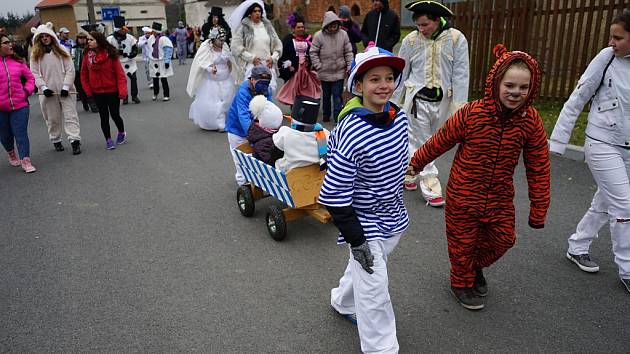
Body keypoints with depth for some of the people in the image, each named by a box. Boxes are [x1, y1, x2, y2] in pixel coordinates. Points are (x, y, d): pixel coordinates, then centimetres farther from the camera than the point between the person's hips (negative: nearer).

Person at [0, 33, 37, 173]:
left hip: (19, 104, 0)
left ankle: (25, 161, 4)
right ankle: (11, 154, 40)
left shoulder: (17, 61, 5)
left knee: (21, 133, -2)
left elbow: (30, 77, 13)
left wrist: (27, 90, -2)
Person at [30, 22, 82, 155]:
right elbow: (35, 73, 2)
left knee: (70, 115, -5)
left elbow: (70, 70, -1)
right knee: (52, 118, 9)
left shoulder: (61, 50, 4)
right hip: (48, 92, 1)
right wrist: (44, 88, -11)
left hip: (65, 90, -1)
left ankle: (75, 141, -6)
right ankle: (56, 140, 22)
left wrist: (66, 87, -10)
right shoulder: (35, 55, 6)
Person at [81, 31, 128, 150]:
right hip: (97, 92, 3)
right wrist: (88, 90, -1)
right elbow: (84, 74, 5)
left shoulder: (110, 54, -12)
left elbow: (120, 73, -14)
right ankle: (108, 139, 22)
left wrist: (122, 90, -20)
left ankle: (121, 133, 32)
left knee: (115, 115, 3)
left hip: (112, 91, -3)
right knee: (104, 116, 8)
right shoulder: (88, 55, -1)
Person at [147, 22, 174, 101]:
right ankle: (155, 94, 26)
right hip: (153, 61, 6)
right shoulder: (151, 38, 4)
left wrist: (167, 61, -17)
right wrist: (149, 59, 18)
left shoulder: (163, 39, -15)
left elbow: (168, 50, -15)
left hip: (162, 62, -6)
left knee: (164, 79, -3)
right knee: (155, 79, 11)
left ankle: (166, 95, 7)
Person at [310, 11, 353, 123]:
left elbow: (348, 52, 3)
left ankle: (337, 117, 2)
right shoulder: (319, 36, -7)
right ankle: (326, 115, 29)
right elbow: (313, 53, -3)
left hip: (339, 72, 0)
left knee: (337, 95, -2)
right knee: (326, 95, 14)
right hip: (325, 72, 0)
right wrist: (318, 66, -8)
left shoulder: (343, 34, -2)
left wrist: (349, 66, -2)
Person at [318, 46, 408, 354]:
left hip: (393, 217, 8)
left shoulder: (399, 117, -6)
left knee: (363, 269, 27)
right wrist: (356, 240, -19)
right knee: (374, 291, -1)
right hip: (365, 224, -7)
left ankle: (343, 302, 55)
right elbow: (333, 194, -24)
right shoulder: (353, 133, -28)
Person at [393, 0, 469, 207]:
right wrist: (395, 103, 6)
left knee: (425, 142, 13)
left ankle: (407, 173, 35)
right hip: (417, 99, 0)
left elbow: (460, 74, -7)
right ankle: (431, 189, 9)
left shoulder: (456, 39, -8)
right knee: (421, 144, 1)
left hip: (442, 101, 1)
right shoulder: (410, 40, -4)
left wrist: (458, 105, -11)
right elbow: (401, 73, 3)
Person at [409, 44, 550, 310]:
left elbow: (539, 168, -3)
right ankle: (461, 283, 40)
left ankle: (476, 267, 47)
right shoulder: (471, 114, -22)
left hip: (500, 197, 3)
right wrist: (415, 164, 5)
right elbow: (440, 142, -8)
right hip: (463, 195, -3)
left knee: (503, 238, 15)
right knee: (463, 242, 12)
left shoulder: (531, 121, -11)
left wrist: (538, 209, 0)